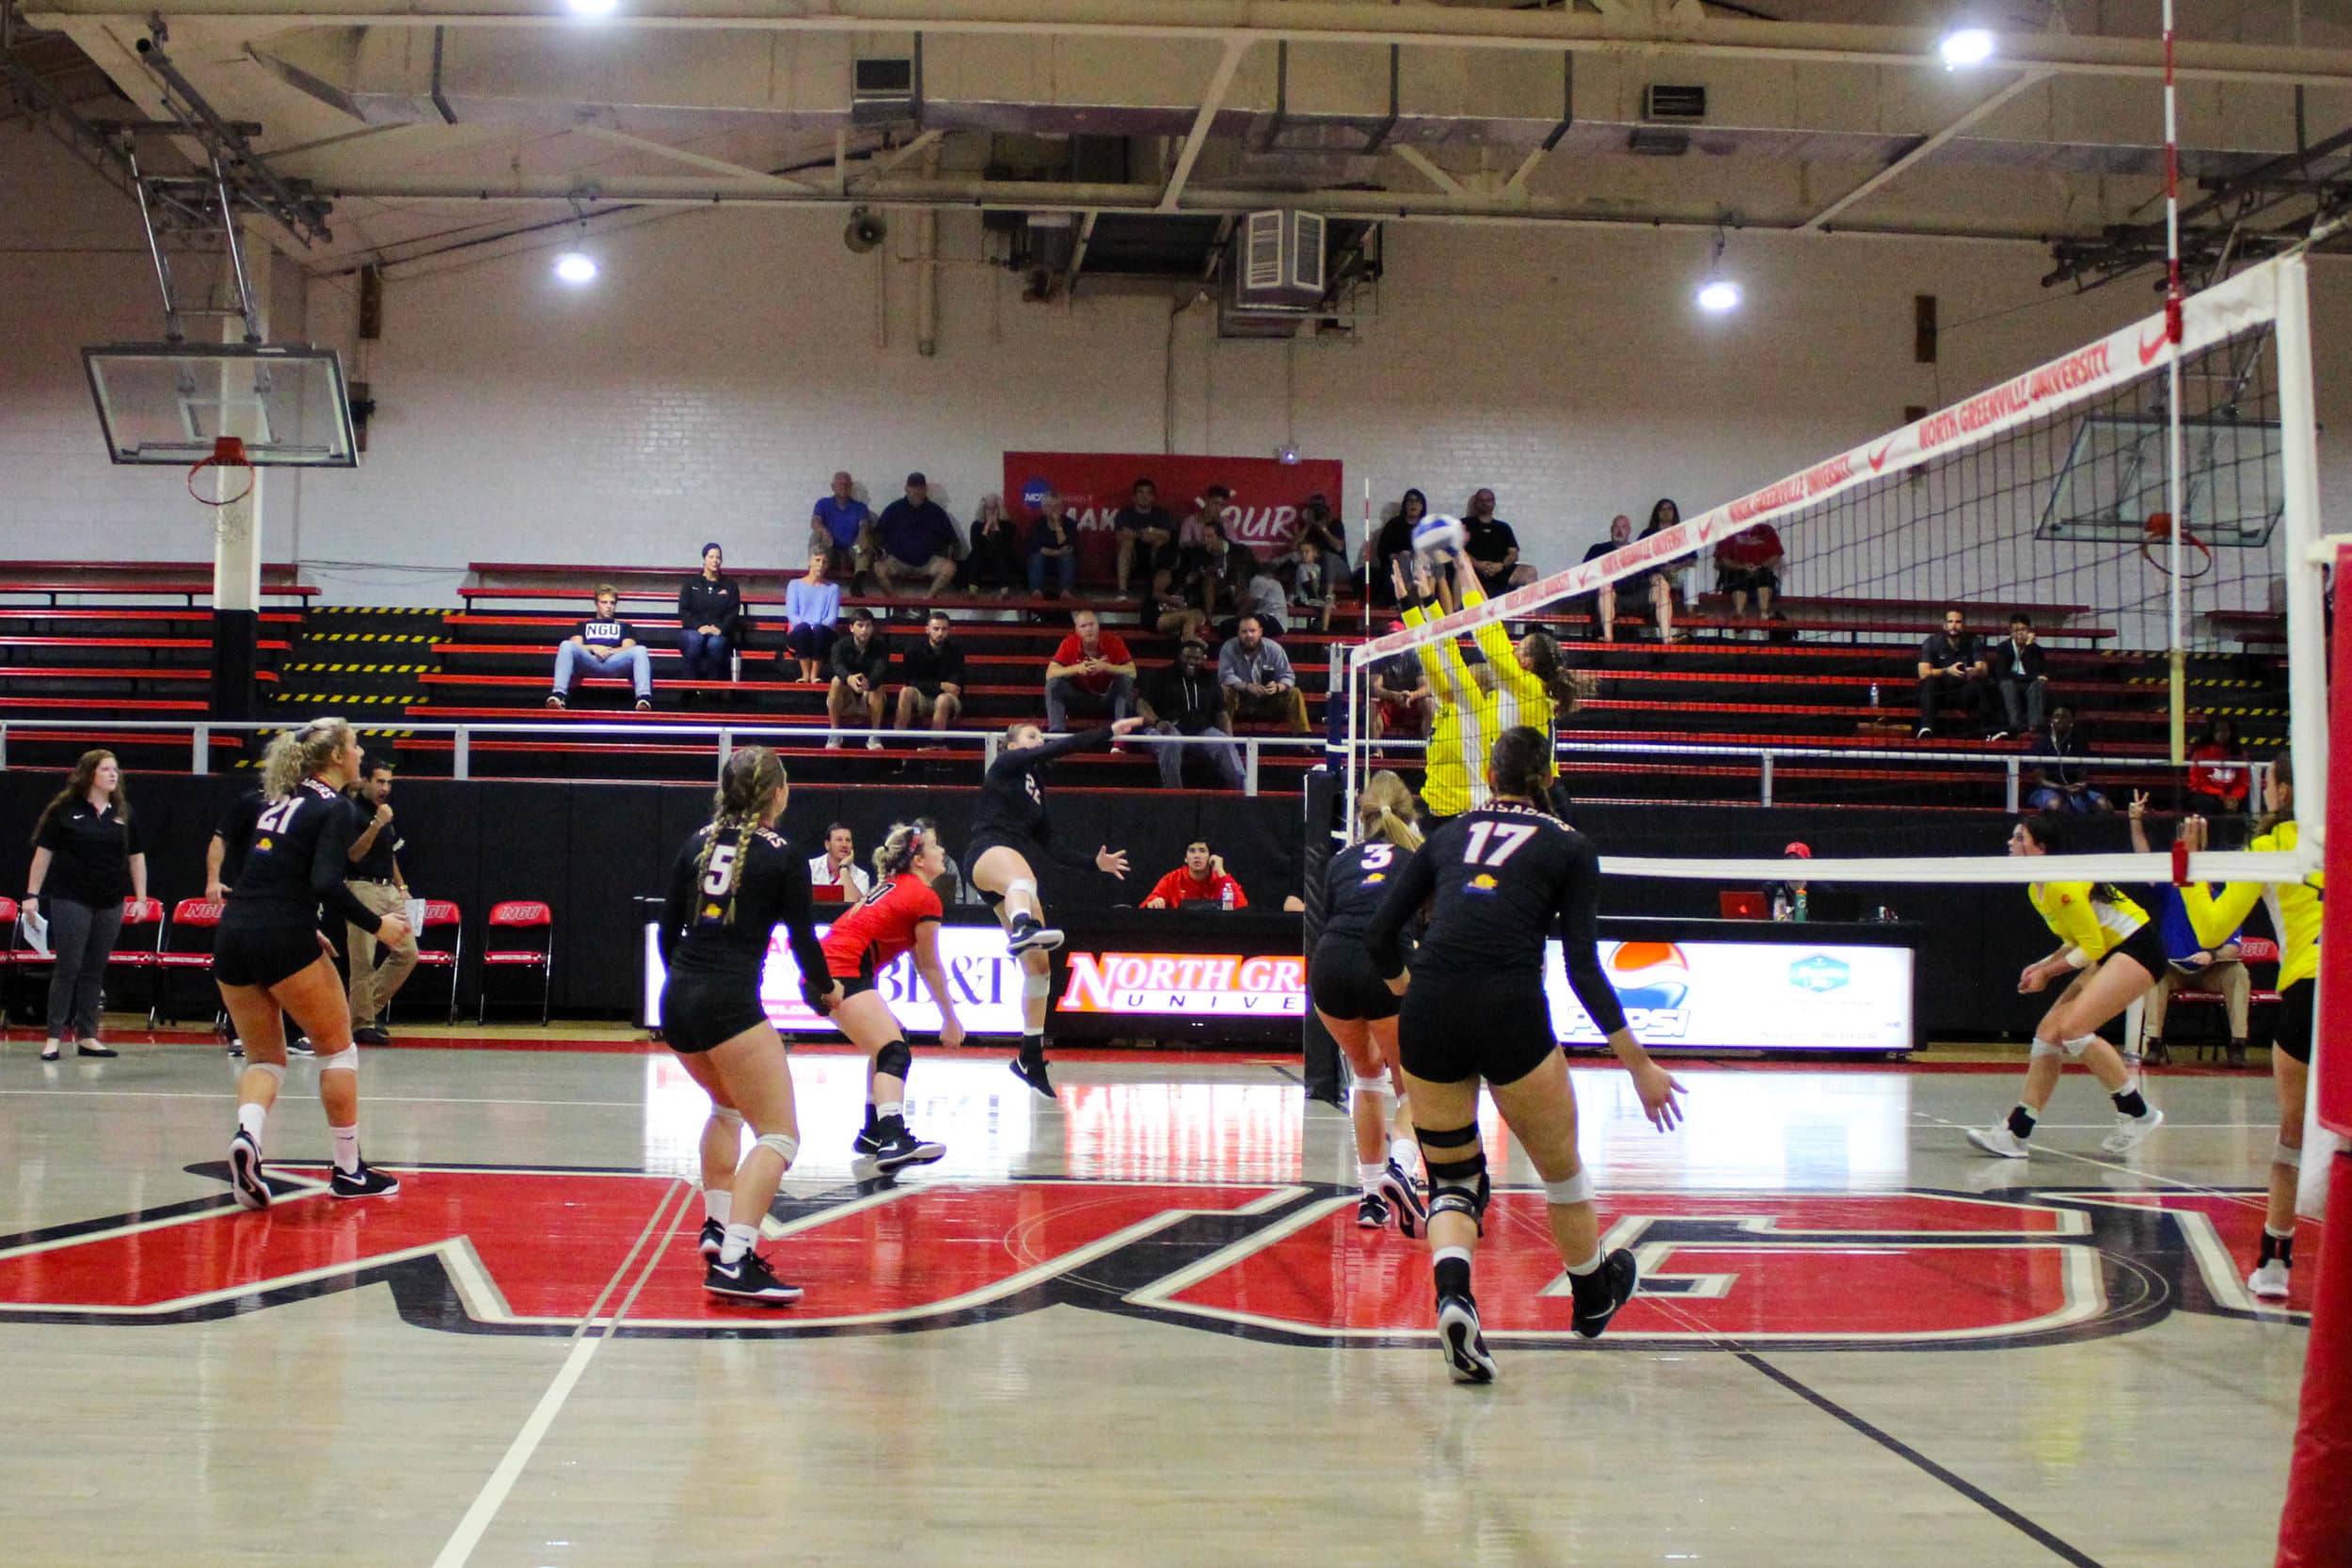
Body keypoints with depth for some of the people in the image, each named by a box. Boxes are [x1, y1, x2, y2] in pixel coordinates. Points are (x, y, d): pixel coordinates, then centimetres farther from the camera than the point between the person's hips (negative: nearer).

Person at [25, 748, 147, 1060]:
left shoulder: (123, 812, 8)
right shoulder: (64, 809, -3)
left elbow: (136, 857, 12)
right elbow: (43, 853, -1)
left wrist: (141, 898, 7)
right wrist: (32, 894, -4)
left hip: (110, 904, 4)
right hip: (71, 901, -4)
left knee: (95, 972, 8)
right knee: (67, 968, -4)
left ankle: (87, 1036, 14)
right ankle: (54, 1037, 1)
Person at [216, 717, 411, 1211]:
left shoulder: (279, 799, 20)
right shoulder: (335, 808, -3)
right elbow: (326, 883, -17)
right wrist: (377, 925, -7)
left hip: (232, 935, 7)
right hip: (283, 940, -7)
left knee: (265, 1058, 14)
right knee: (337, 1046, 11)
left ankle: (247, 1134, -16)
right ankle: (348, 1170, 14)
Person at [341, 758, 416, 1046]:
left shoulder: (385, 811, 18)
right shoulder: (353, 812, -7)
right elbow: (354, 854, -18)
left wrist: (401, 887, 20)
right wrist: (377, 824, -26)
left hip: (388, 890, 8)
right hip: (363, 889, -8)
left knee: (407, 953, 3)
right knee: (363, 962, -6)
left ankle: (371, 1006, 15)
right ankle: (362, 1022, 1)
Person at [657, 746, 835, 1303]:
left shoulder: (697, 842, 12)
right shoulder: (782, 856, -2)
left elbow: (669, 927, 16)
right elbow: (803, 939, 1)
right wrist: (826, 992, 20)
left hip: (677, 1002, 7)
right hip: (731, 1002, -7)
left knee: (727, 1105, 32)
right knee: (779, 1134, -5)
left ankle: (717, 1226, 30)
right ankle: (732, 1262, -21)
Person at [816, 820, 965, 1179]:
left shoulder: (893, 884, 21)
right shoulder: (925, 899, -5)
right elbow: (930, 967, 1)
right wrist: (950, 1019, 10)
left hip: (825, 968, 10)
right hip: (843, 972, -10)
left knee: (889, 1043, 23)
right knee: (895, 1053, -19)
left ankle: (873, 1137, 23)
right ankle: (894, 1141, -39)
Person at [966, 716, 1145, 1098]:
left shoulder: (1035, 789, 30)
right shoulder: (1006, 765, 10)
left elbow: (1049, 849, 29)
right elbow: (1062, 748, -4)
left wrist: (1095, 863, 27)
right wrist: (1110, 732, -7)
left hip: (1020, 873, 9)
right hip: (989, 854, -9)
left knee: (1039, 964, 6)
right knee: (1020, 875, -45)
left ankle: (1030, 1057, 16)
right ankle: (1023, 930, -82)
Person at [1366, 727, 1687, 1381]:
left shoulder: (1449, 835, 20)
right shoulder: (1569, 847, 12)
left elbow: (1380, 936, 15)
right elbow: (1584, 969, 3)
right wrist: (1641, 1066, 8)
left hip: (1428, 1015, 2)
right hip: (1510, 1014, -2)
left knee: (1452, 1180, 16)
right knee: (1561, 1169, 21)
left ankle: (1452, 1296, -12)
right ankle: (1593, 1298, 43)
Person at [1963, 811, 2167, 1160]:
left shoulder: (2062, 885, -21)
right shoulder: (2037, 891, 10)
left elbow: (2092, 947, -19)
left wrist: (2047, 972, -11)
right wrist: (2043, 965, 4)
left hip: (2139, 948, -10)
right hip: (2111, 954, 10)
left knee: (2072, 1028, -22)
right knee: (2048, 1032, 1)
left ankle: (2138, 1113, -9)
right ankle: (2015, 1133, 1)